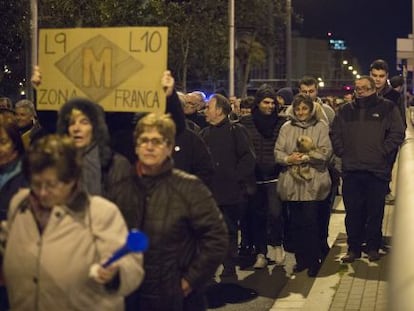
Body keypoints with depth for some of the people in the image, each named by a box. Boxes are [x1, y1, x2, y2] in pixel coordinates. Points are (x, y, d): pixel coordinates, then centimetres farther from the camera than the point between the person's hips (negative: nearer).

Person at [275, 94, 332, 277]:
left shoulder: (320, 127, 3)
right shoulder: (287, 127, 11)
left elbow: (325, 152, -6)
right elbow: (278, 151, 4)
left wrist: (305, 158, -17)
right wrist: (288, 159, -16)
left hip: (313, 183, -3)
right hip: (291, 182, 3)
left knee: (310, 222, -5)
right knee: (295, 222, 8)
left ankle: (314, 261, 7)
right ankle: (301, 259, 20)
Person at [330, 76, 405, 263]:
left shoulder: (387, 108, 3)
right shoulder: (346, 111, 14)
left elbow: (397, 133, -2)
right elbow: (335, 134, 17)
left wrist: (383, 152, -9)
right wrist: (342, 152, 4)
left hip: (377, 171, -3)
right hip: (351, 170, 3)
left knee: (375, 213, 4)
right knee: (352, 212, 7)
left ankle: (373, 248, 16)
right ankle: (353, 248, 16)